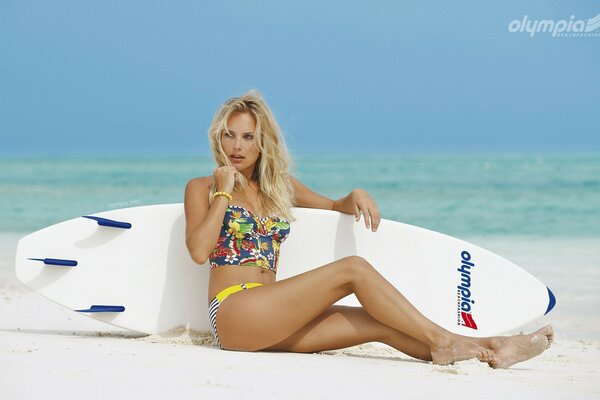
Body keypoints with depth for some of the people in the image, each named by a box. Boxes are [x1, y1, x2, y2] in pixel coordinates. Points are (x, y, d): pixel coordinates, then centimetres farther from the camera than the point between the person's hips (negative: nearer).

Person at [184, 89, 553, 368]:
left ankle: (488, 351, -23)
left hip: (272, 327, 6)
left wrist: (357, 197, 10)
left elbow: (334, 206, 33)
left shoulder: (279, 185, 20)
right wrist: (224, 192, -8)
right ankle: (441, 340, -23)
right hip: (233, 312, -6)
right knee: (354, 268, -20)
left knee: (382, 322, -14)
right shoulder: (202, 189, 5)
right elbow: (199, 251, -12)